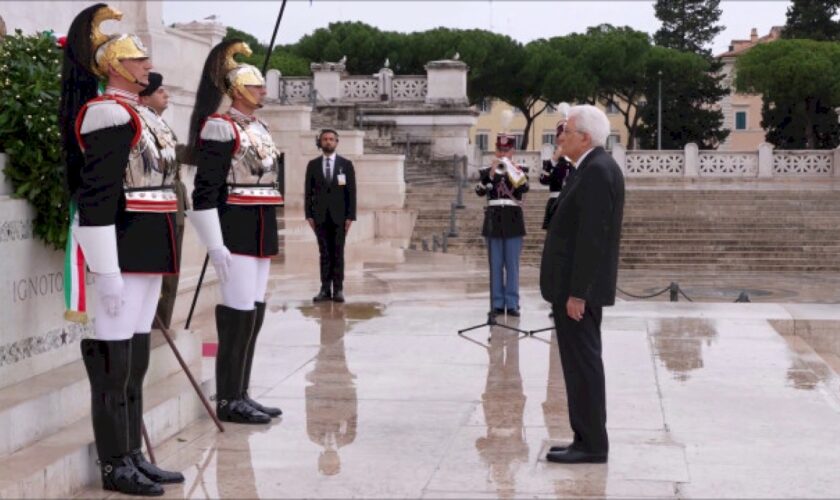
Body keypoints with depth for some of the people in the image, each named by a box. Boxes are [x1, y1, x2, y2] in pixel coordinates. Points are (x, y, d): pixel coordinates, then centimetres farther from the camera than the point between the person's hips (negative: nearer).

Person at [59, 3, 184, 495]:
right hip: (124, 256, -10)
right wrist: (108, 274, -23)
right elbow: (96, 198, -19)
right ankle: (115, 466, 5)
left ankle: (134, 455, 21)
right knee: (114, 362, -2)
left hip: (147, 253, 10)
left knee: (136, 359, 13)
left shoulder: (131, 113, 17)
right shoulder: (110, 114, -13)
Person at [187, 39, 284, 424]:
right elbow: (205, 188, -16)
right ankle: (228, 401, 0)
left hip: (260, 232, 9)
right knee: (238, 313, -7)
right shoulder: (221, 128, -11)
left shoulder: (259, 128, 16)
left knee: (254, 311, 10)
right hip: (235, 231, -9)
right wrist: (216, 244, -21)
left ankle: (241, 394, 18)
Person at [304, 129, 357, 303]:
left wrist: (350, 216, -6)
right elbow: (308, 191, 7)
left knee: (338, 253, 1)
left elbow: (351, 191, 1)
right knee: (324, 253, 1)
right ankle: (325, 290, 2)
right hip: (320, 216, 1)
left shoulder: (346, 164, 3)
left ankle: (338, 289, 4)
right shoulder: (313, 165, 7)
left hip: (339, 215, -1)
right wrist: (309, 214, -1)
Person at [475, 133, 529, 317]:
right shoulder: (486, 171, 5)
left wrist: (511, 169, -20)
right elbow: (480, 191, -11)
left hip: (513, 221, -1)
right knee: (496, 265, 3)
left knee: (512, 265, 1)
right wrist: (492, 173, -20)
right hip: (494, 221, 1)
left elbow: (524, 188, -14)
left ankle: (512, 304, 5)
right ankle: (497, 304, 8)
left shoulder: (521, 170, 4)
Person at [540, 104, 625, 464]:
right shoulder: (597, 168, 15)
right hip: (577, 285, 10)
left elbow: (593, 237, -22)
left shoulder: (597, 171, -17)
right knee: (582, 364, 13)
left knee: (582, 364, -4)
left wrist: (576, 293, -22)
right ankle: (589, 440, 19)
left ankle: (591, 444, 2)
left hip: (578, 286, -10)